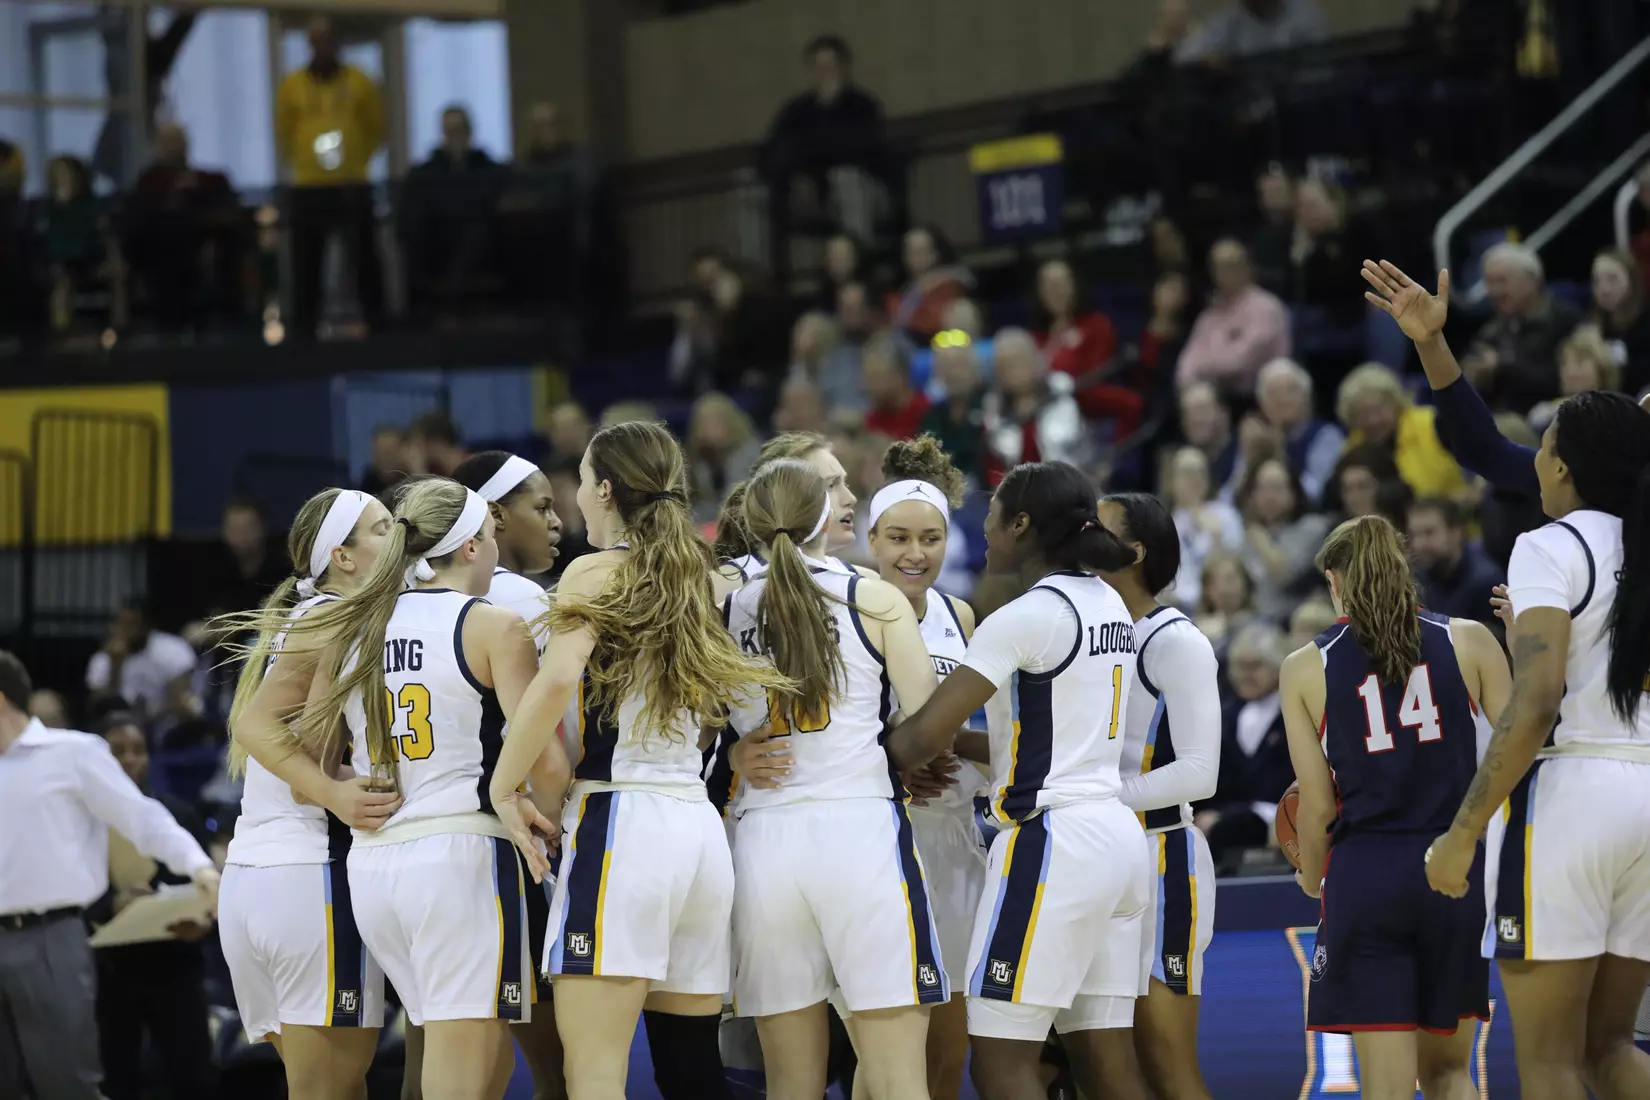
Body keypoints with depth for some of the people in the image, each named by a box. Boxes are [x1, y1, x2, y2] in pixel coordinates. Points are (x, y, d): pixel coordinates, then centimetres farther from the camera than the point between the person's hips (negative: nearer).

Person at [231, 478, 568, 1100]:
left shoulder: (353, 629, 14)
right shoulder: (493, 627, -4)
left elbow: (257, 727, 17)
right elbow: (546, 763, -11)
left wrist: (337, 797, 8)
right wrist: (543, 825, 7)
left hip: (372, 864, 7)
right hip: (461, 855, -7)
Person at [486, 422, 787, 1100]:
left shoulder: (597, 572, -3)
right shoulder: (690, 579, 19)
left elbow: (556, 680, -18)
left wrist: (502, 789, -11)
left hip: (618, 821, -7)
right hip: (700, 824, 7)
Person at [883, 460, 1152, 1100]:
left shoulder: (1027, 616, -14)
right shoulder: (1108, 604, 13)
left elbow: (922, 738, -16)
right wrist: (962, 752, 10)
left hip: (1050, 842, -9)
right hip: (1116, 836, 9)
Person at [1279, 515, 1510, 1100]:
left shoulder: (1306, 667, 2)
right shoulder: (1469, 641, 4)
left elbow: (1318, 808, 3)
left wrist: (1312, 877, 21)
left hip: (1364, 877, -2)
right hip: (1457, 873, 2)